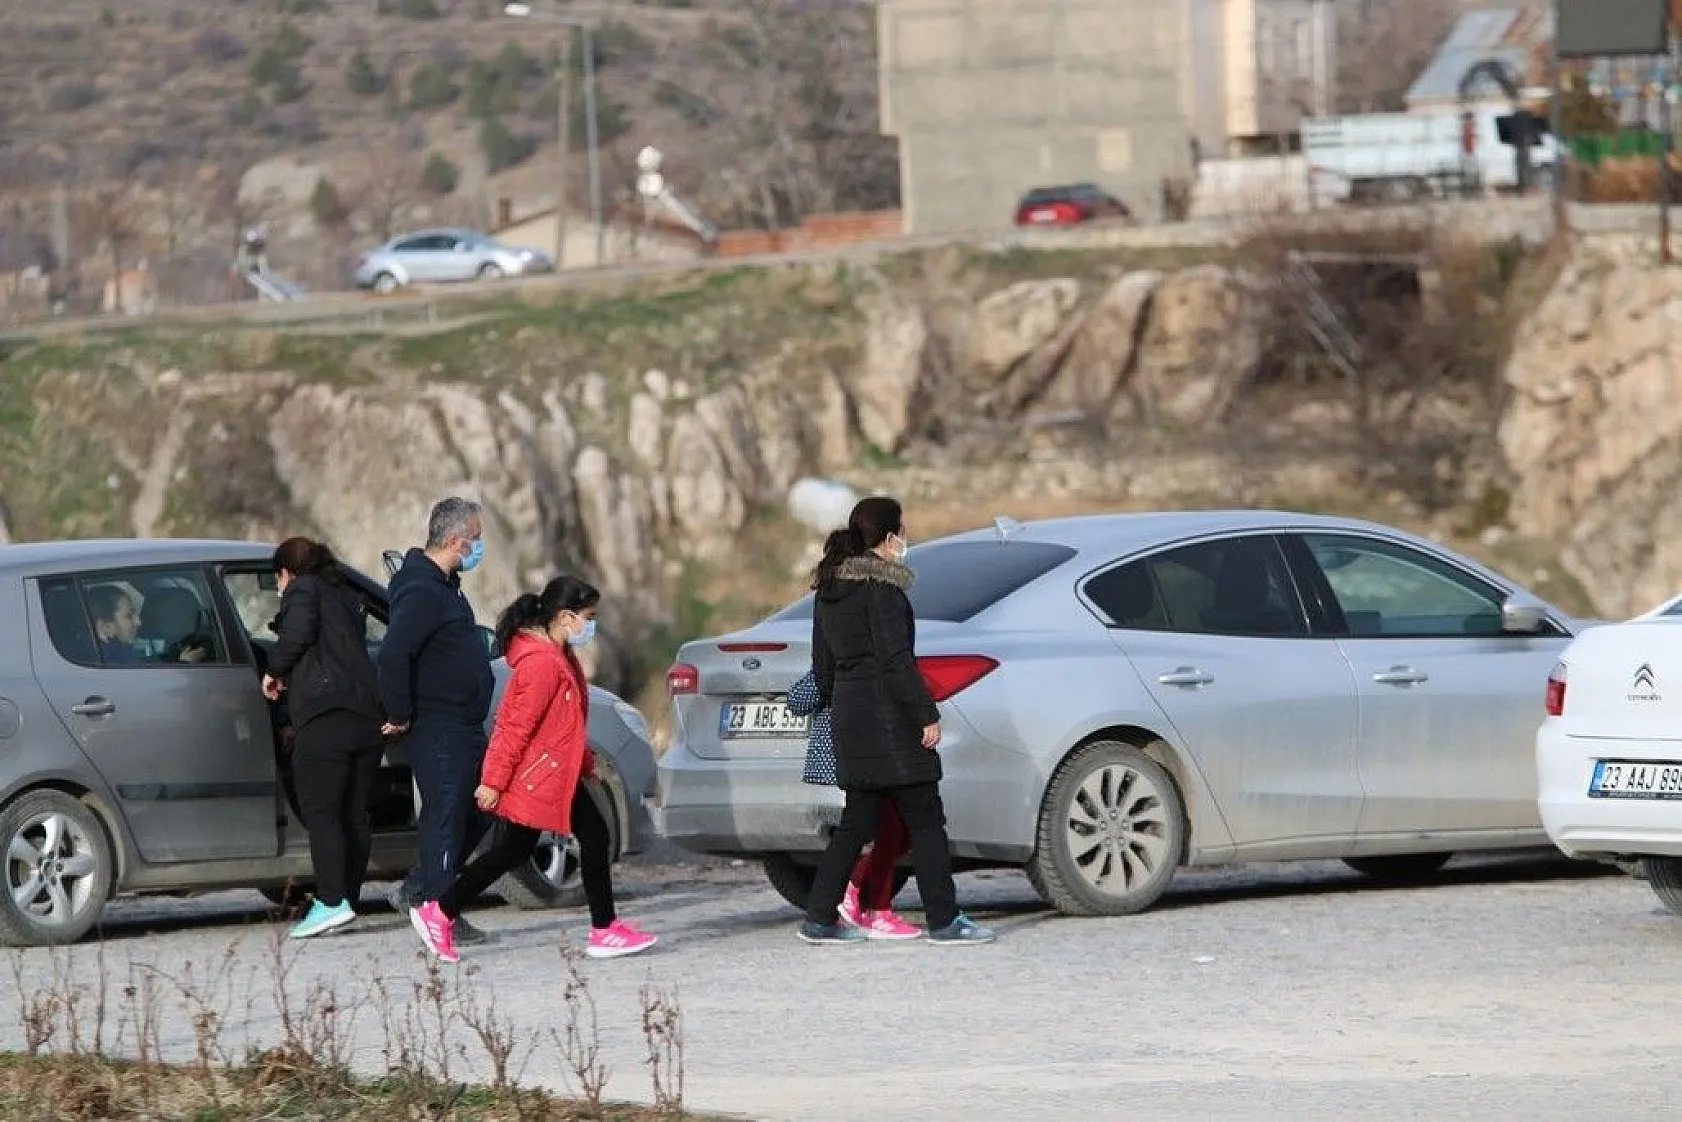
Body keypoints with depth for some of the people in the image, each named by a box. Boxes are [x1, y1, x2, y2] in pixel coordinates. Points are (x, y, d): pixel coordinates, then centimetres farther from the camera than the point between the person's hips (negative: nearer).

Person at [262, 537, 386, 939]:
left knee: (320, 813, -10)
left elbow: (297, 634, -13)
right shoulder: (348, 598, 27)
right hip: (368, 716, 8)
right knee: (354, 815, 10)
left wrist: (275, 672, 3)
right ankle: (348, 898, 11)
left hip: (325, 718, -8)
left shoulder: (301, 590, 4)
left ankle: (332, 902, -19)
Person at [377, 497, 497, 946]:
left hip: (464, 725, 10)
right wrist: (399, 716, -23)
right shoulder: (422, 592, -19)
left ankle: (417, 890, 23)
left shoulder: (443, 586, 15)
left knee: (478, 812, 16)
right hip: (437, 728, -10)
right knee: (445, 816, -5)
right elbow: (392, 655, -30)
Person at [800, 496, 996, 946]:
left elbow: (823, 663, 19)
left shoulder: (829, 588, 13)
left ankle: (820, 918, 9)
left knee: (858, 821, 13)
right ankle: (944, 921, -1)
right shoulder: (882, 588, -13)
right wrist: (928, 715, -16)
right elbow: (896, 659, -19)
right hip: (888, 719, -9)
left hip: (849, 717, 9)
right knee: (925, 819, -2)